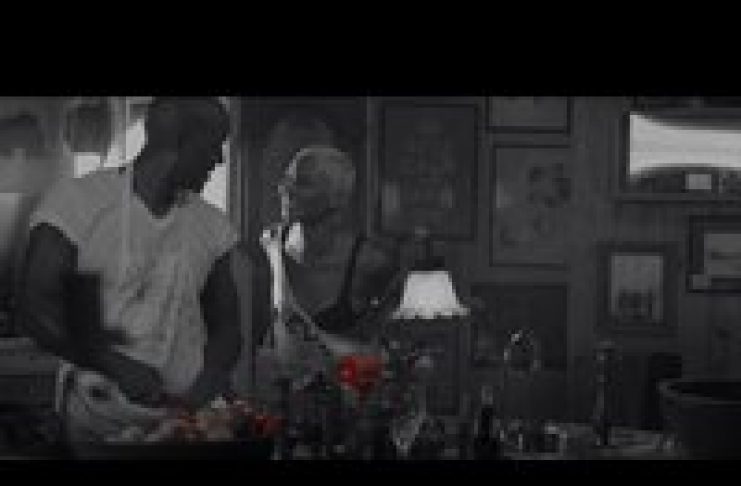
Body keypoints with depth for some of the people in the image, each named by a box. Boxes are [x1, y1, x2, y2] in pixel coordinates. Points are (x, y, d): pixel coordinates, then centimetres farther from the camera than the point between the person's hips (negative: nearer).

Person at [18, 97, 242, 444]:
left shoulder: (210, 225, 9)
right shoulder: (77, 202, -4)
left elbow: (225, 324, 11)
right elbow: (36, 310, -10)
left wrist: (203, 392, -8)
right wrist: (113, 365, -21)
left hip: (187, 416, 3)